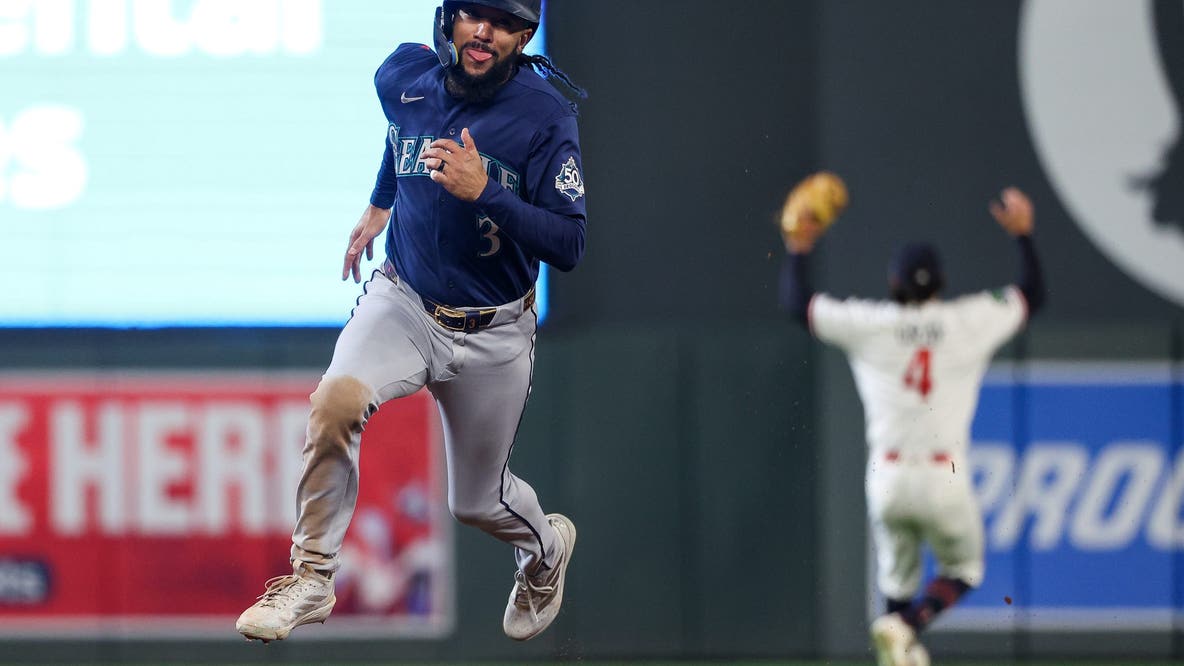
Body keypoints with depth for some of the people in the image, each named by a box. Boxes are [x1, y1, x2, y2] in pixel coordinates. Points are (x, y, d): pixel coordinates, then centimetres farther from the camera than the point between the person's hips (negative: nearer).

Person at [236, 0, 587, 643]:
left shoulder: (545, 116, -18)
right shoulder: (403, 76, -5)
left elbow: (569, 246, -22)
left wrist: (485, 192, -33)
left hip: (492, 336, -2)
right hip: (402, 302, 2)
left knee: (476, 501, 12)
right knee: (337, 398, -29)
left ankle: (546, 547, 49)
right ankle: (311, 579, -18)